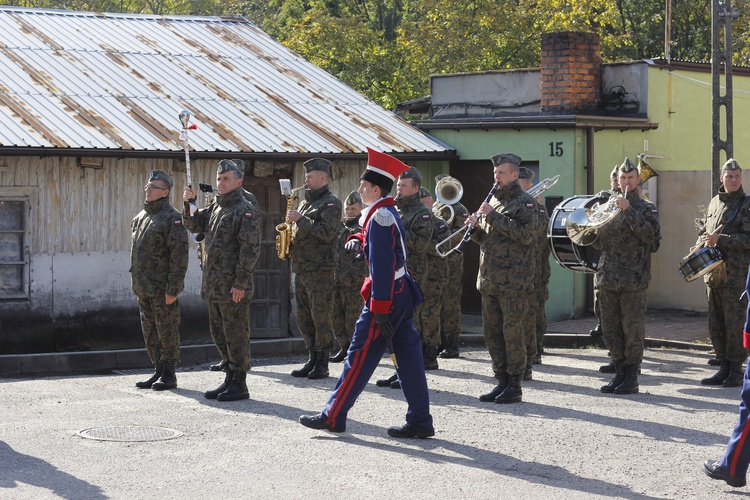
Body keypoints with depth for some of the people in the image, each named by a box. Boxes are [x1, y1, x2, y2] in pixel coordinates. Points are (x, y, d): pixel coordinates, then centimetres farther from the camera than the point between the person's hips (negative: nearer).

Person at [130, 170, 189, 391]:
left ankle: (169, 374, 5)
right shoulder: (140, 217, 15)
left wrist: (172, 289, -19)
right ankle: (158, 371, 21)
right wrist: (136, 281, 16)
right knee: (149, 332, 13)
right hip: (143, 288, 8)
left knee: (166, 331, -1)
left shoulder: (172, 218, -11)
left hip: (162, 289, -8)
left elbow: (179, 256, -15)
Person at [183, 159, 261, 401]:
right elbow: (194, 225, 23)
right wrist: (189, 203, 3)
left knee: (236, 334, -3)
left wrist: (241, 283, -21)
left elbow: (250, 249, -17)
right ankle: (229, 379, 24)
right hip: (214, 285, 9)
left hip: (234, 287, -9)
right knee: (219, 333, 15)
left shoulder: (245, 211, -12)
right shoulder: (216, 207, 15)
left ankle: (240, 385, 4)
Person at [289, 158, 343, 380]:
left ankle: (322, 363, 0)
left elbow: (327, 232, -21)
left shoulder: (331, 202, -8)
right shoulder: (306, 201, 19)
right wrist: (288, 243, 8)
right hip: (301, 268, 9)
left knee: (320, 316, -6)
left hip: (320, 270, -9)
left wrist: (300, 219, -17)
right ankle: (312, 359, 19)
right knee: (303, 317, 10)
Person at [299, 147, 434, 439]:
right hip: (403, 293, 10)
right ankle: (420, 421, 7)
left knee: (361, 356, -3)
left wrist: (379, 308, -23)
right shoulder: (389, 212, 15)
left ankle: (333, 416, 4)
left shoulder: (380, 217, -16)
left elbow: (382, 266, -21)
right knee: (408, 357, 7)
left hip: (386, 296, -10)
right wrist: (359, 240, 12)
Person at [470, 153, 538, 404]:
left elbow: (526, 234, -20)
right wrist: (475, 227, 1)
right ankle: (502, 381, 17)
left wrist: (494, 216, -19)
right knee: (492, 331, 9)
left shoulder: (524, 202, -6)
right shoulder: (493, 200, 17)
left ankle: (515, 385, 0)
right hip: (489, 278, 8)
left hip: (513, 280, -8)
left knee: (512, 331, -5)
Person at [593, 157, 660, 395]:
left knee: (632, 329, -3)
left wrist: (628, 211, -20)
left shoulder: (646, 208, 3)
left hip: (633, 279, -5)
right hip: (608, 277, 5)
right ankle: (619, 373, 17)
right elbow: (598, 242, 20)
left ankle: (631, 377, 3)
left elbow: (650, 234, -16)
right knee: (610, 329, 8)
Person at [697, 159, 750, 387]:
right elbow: (705, 231, 28)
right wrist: (700, 245, 8)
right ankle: (724, 368, 16)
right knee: (715, 324, 8)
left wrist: (720, 239, -18)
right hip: (713, 272, 7)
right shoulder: (714, 202, 17)